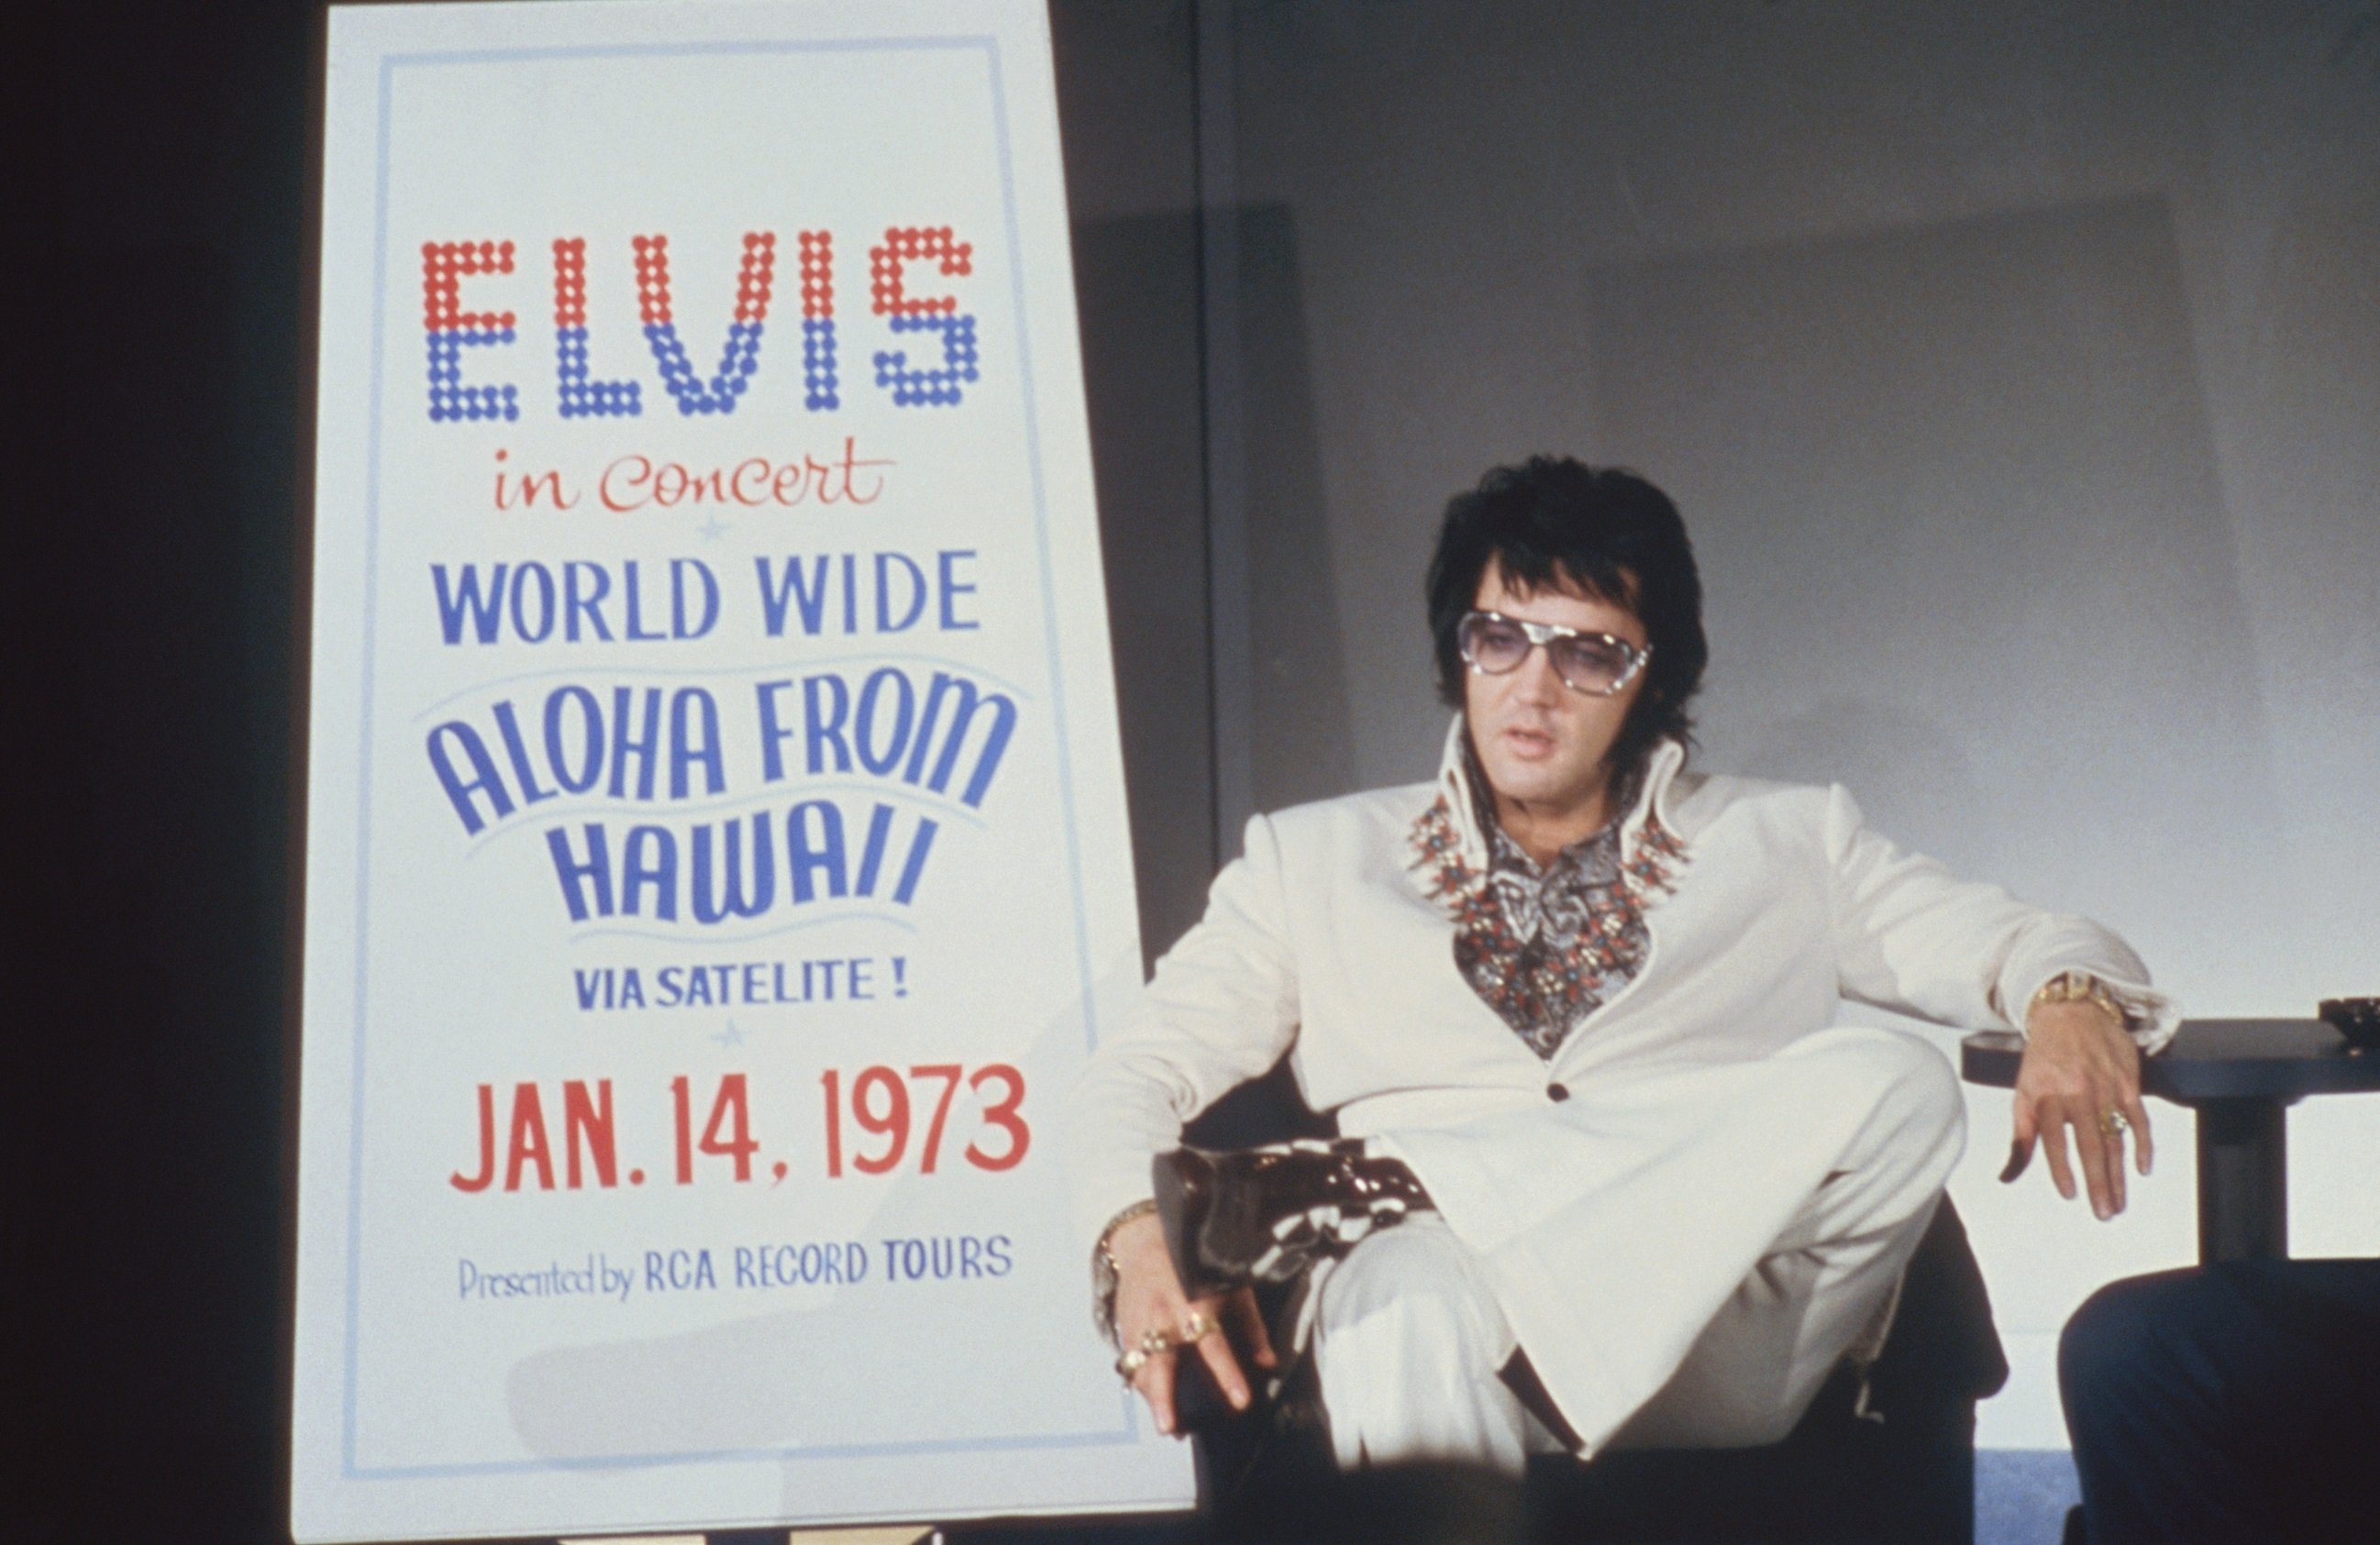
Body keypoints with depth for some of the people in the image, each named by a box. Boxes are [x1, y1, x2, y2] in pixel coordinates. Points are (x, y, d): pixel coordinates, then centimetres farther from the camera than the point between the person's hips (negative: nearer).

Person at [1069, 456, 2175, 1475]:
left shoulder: (1785, 849, 25)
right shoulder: (1318, 864, 23)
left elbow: (2006, 939, 18)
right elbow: (1138, 1072, 15)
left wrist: (2068, 1003, -9)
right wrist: (1137, 1242, -8)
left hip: (1710, 1333, 3)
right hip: (1430, 1275, -2)